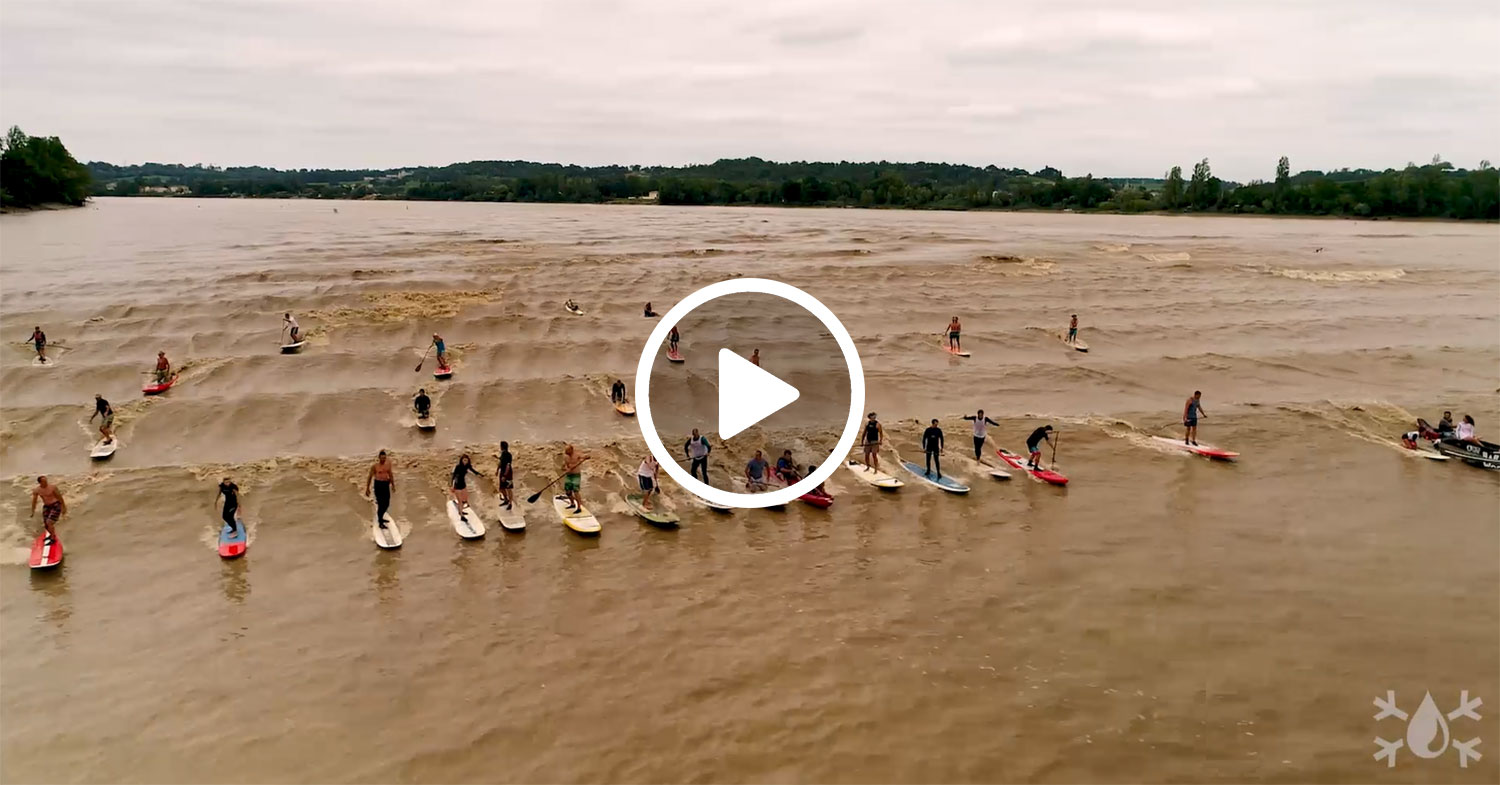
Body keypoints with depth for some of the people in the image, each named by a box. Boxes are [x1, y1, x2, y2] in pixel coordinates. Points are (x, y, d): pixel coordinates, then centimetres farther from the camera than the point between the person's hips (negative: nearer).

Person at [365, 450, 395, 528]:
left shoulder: (388, 465, 3)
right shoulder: (374, 466, -9)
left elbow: (390, 474, 16)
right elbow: (370, 477, -4)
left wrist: (393, 485, 21)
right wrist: (367, 488, -4)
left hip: (386, 484, 5)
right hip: (378, 484, -5)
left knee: (386, 504, 12)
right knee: (381, 504, -8)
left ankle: (380, 518, 36)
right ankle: (380, 523, 0)